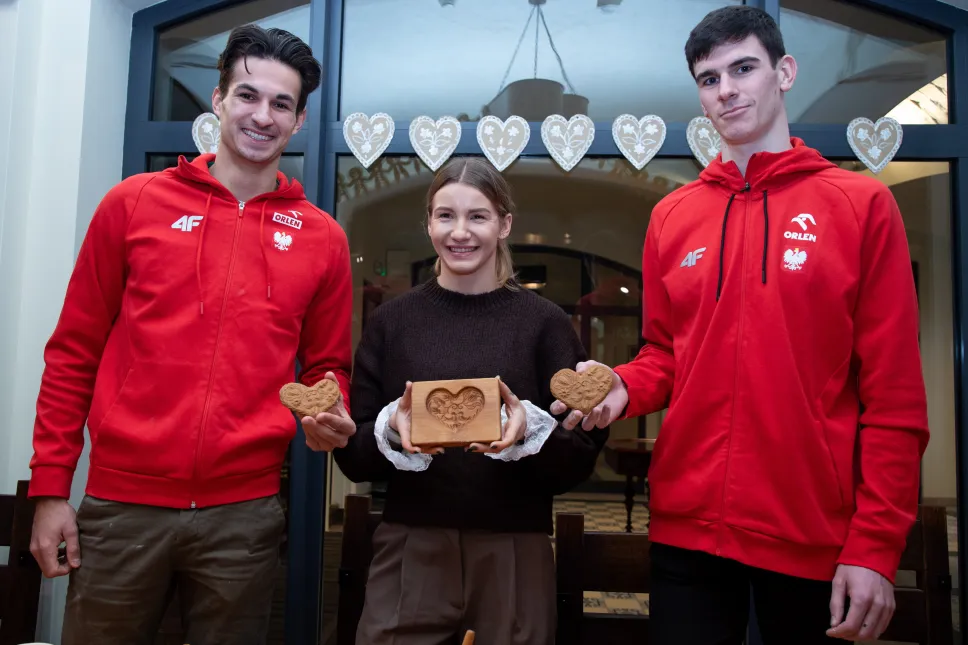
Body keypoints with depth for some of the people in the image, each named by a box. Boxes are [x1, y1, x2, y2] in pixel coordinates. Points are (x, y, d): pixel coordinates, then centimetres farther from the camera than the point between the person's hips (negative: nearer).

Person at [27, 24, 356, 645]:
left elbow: (327, 367, 13)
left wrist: (329, 419, -9)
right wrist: (50, 487, 1)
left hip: (244, 513, 1)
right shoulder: (134, 203, 2)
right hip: (121, 504, 0)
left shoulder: (322, 237, 4)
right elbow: (74, 353, 4)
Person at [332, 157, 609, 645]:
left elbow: (581, 459, -1)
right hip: (410, 550, 1)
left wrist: (532, 430, -20)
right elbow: (352, 456, 4)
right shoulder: (390, 321, 3)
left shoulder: (546, 323, -1)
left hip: (515, 552, 0)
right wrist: (392, 430, -16)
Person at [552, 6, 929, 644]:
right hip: (688, 530, 2)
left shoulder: (862, 204, -2)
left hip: (817, 541, -1)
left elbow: (896, 397, -5)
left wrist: (876, 547, -10)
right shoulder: (672, 216, 7)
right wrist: (625, 388, -8)